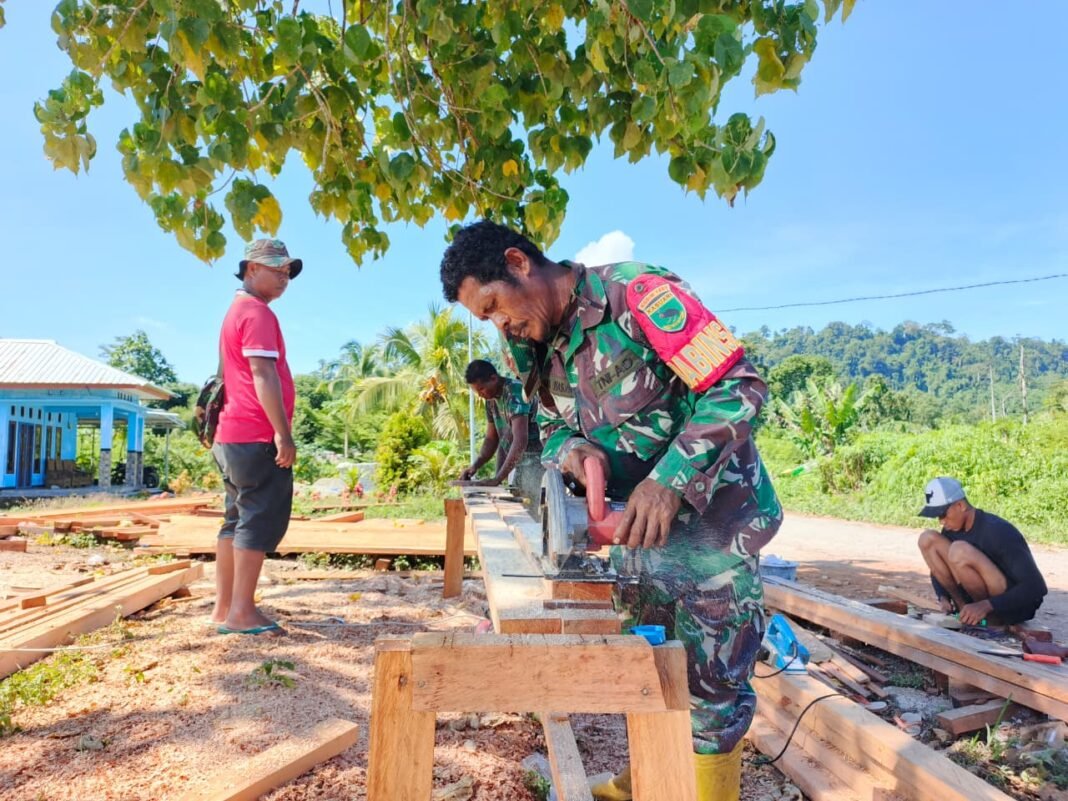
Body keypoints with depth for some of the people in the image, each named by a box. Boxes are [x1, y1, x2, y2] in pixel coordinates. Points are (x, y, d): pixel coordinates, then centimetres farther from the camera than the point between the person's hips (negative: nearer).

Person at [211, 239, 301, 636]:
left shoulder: (238, 311, 22)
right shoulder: (257, 313, -10)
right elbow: (263, 375, -19)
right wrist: (284, 434, -21)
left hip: (234, 435, 10)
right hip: (258, 438, -10)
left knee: (239, 519, 11)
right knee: (262, 519, -8)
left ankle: (224, 607, 16)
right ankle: (241, 612, -5)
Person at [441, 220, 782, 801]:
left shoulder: (636, 292, -21)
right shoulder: (542, 347, 4)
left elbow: (740, 386, -24)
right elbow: (551, 427, 10)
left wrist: (668, 480, -32)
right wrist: (570, 449, -15)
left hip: (712, 519, -7)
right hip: (636, 524, 8)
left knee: (709, 683, 2)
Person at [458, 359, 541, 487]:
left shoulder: (514, 392, -19)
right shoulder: (491, 399, 7)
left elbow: (521, 440, -27)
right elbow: (491, 439, 16)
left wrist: (497, 479, -30)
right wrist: (475, 466, -1)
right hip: (512, 462, 8)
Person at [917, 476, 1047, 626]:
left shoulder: (997, 531, -24)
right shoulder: (952, 529, -3)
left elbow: (1036, 586, -28)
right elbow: (939, 569, 13)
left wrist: (986, 606, -35)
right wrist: (943, 597, -8)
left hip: (1014, 606, -7)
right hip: (980, 600, 7)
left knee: (959, 551, -32)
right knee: (928, 539, -6)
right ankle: (964, 610, -4)